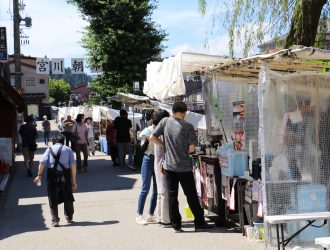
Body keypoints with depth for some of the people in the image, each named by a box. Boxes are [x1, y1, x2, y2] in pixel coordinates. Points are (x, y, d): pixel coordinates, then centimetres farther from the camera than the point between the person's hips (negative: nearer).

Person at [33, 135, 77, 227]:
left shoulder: (49, 149, 12)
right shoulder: (68, 149, 12)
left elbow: (42, 162, -5)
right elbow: (73, 165, 2)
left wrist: (39, 175, -4)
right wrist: (74, 180, 2)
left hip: (52, 176, -1)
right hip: (65, 175, 1)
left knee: (53, 199, 7)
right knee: (68, 197, 18)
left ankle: (55, 220, 2)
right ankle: (69, 218, 29)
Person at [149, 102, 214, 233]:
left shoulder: (165, 122, -2)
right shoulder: (188, 126, -9)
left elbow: (152, 137, -1)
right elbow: (191, 148, -11)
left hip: (169, 166, 3)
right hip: (184, 167, -2)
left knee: (172, 196, 8)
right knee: (191, 196, 6)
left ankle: (176, 225, 10)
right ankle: (199, 223, 11)